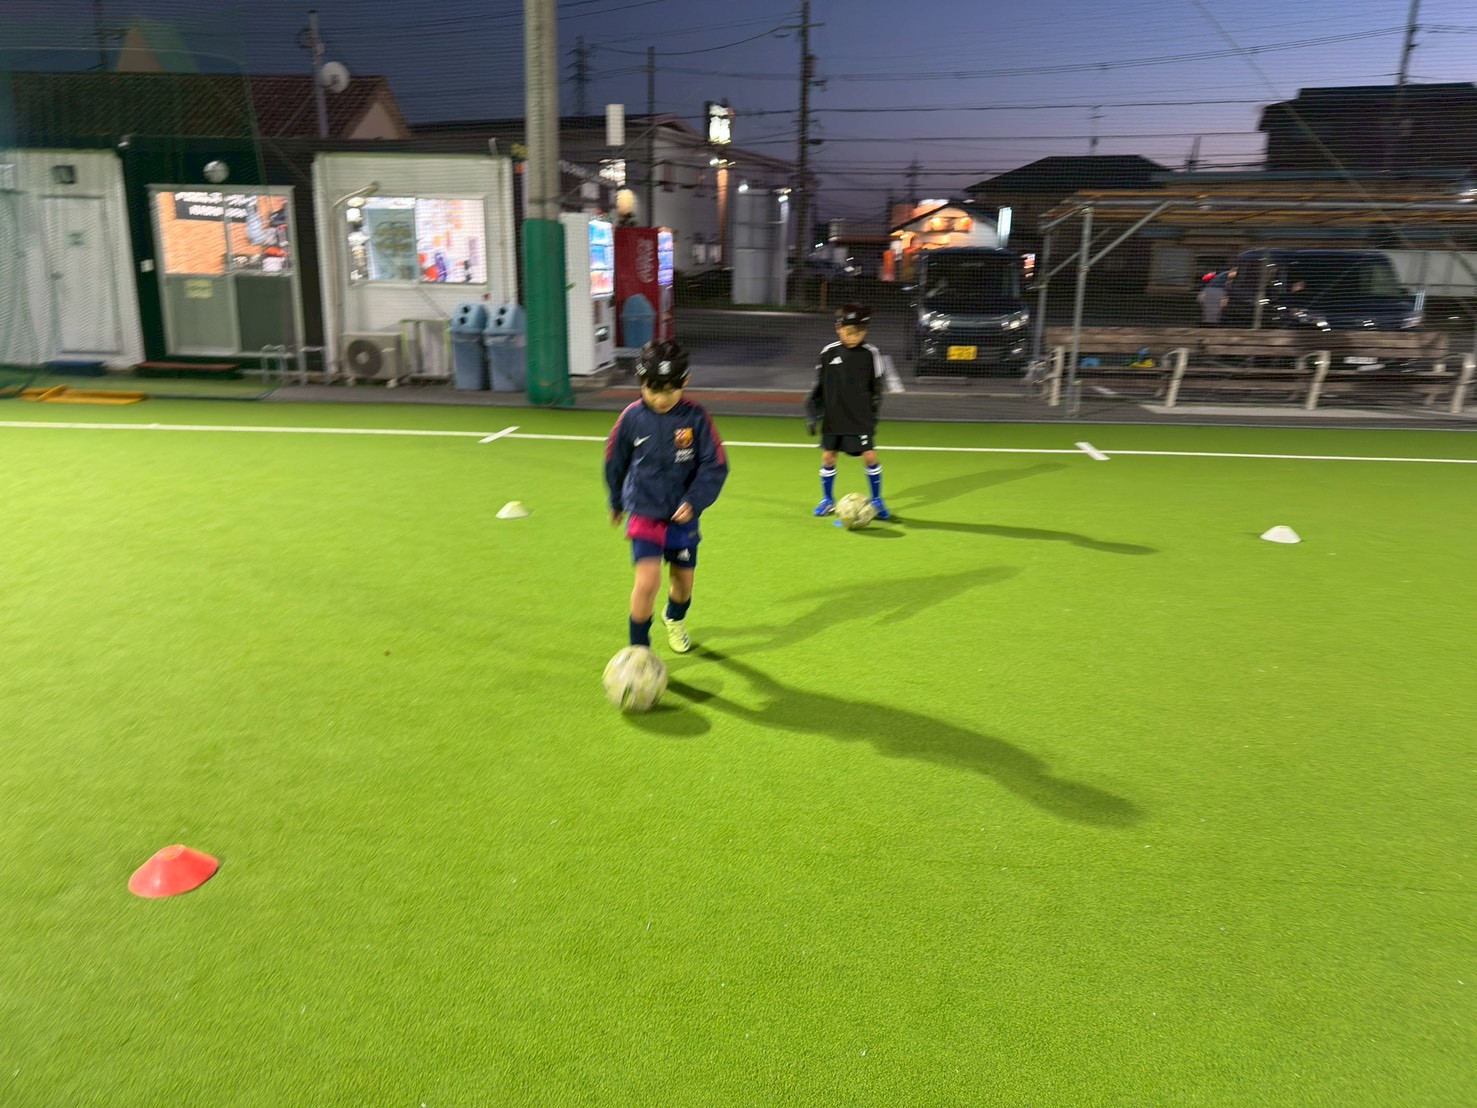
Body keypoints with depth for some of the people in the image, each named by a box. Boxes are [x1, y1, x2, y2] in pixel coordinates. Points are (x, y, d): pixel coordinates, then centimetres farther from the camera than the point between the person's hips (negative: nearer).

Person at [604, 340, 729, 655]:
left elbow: (715, 466, -8)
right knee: (648, 579, -19)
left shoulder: (696, 418, -11)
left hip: (683, 515, 2)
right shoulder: (632, 417, -9)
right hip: (644, 513, -2)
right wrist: (616, 503, 18)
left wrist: (694, 502, -20)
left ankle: (675, 618, 53)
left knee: (683, 581, 17)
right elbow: (615, 462, 7)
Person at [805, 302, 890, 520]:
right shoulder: (828, 353, -3)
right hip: (833, 418, 1)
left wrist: (874, 411, 6)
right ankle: (828, 500, 24)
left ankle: (877, 500, 12)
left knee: (870, 456, -5)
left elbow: (876, 387, 5)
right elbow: (818, 387, 5)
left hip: (861, 418, -1)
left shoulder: (871, 354, -5)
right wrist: (813, 414, 3)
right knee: (828, 456, 5)